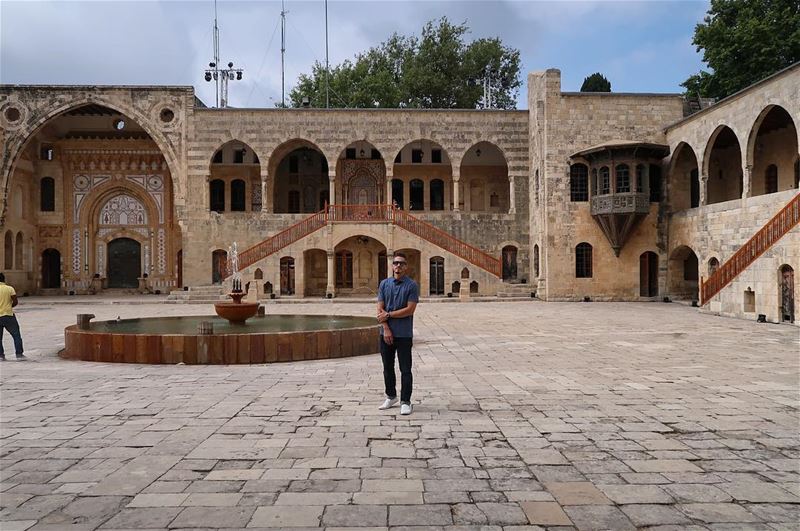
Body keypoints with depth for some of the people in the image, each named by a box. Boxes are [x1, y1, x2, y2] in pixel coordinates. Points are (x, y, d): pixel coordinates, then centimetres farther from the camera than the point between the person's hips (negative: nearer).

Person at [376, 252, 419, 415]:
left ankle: (405, 402, 6)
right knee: (388, 368, 13)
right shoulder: (384, 284, 7)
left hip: (404, 334, -4)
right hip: (386, 333, 4)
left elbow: (410, 310, -12)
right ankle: (391, 396, 29)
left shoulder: (412, 285, -4)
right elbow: (380, 309, 2)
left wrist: (388, 314, -10)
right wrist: (386, 329, -9)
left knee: (405, 369, 0)